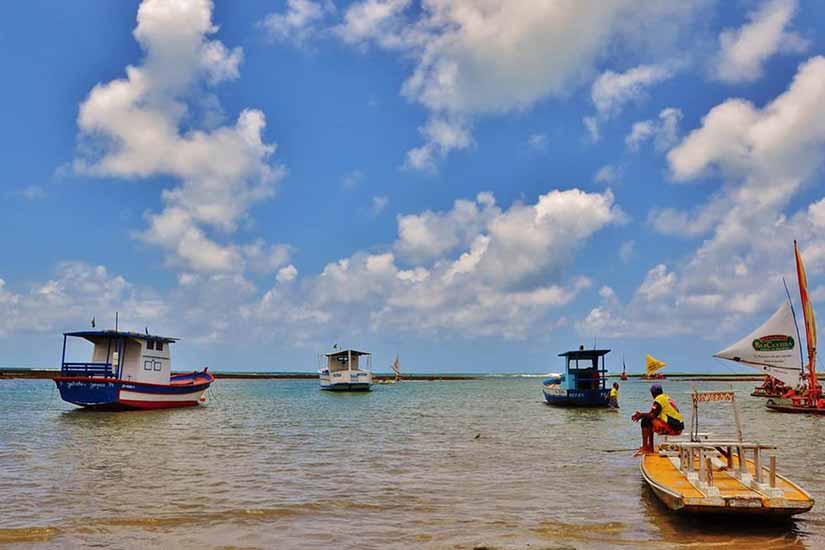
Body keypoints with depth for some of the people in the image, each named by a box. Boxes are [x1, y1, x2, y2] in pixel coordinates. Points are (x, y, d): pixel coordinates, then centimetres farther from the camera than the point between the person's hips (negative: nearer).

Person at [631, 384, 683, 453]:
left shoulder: (659, 399, -9)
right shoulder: (666, 397, 18)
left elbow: (653, 415, -16)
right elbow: (654, 413, 22)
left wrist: (641, 415, -1)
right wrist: (641, 414, 17)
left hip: (673, 427, -10)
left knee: (645, 421, -6)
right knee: (650, 423, 22)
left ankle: (644, 447, -8)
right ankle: (650, 448, 21)